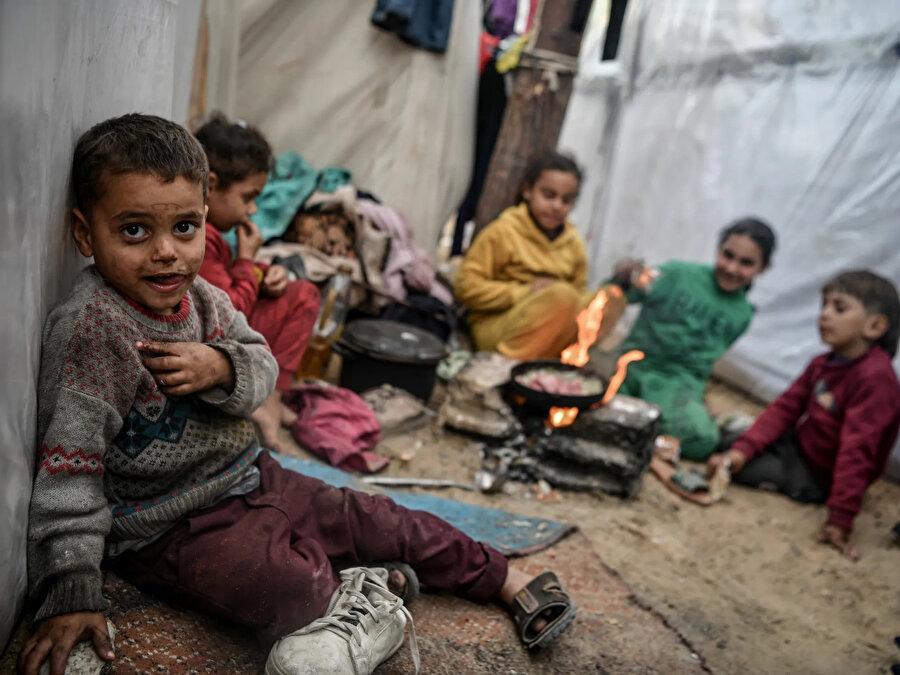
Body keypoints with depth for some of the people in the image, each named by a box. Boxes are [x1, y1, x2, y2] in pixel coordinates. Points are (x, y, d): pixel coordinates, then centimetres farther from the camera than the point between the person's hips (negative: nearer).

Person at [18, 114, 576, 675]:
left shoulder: (201, 298, -1)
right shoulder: (89, 328, -23)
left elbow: (263, 369, 2)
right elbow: (69, 470, -24)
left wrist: (220, 369, -23)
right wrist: (69, 595, -26)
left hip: (248, 477, 7)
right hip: (169, 528, -7)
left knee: (376, 520, 8)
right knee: (287, 584, -33)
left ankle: (508, 580, 23)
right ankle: (357, 591, 1)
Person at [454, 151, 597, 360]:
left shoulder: (573, 243, 11)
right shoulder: (502, 232, -4)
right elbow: (466, 287, -9)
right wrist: (523, 293, -16)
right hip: (494, 329, -5)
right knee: (563, 294, -31)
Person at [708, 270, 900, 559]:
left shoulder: (875, 378, -29)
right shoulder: (822, 365, -1)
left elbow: (857, 450, -33)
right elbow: (786, 407, -1)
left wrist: (840, 519, -33)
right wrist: (743, 448, -15)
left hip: (816, 478, -7)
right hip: (796, 445, 7)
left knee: (737, 469, -19)